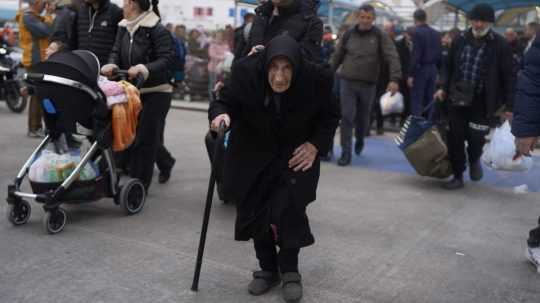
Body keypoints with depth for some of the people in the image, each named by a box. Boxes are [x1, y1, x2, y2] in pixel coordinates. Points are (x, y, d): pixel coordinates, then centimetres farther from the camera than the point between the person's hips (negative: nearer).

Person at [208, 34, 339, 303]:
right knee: (255, 210, 2)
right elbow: (225, 102, -12)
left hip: (297, 152, -1)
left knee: (288, 209, -13)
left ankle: (289, 270, 12)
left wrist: (316, 145, -19)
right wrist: (221, 115, -35)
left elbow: (330, 116, -6)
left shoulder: (316, 78, -24)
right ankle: (267, 269, 25)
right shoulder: (247, 72, -26)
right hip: (253, 152, 2)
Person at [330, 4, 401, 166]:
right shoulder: (348, 34, 3)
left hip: (368, 85, 0)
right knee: (347, 117, -7)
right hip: (347, 82, 0)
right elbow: (337, 56, 11)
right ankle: (346, 153, -1)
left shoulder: (380, 36, -3)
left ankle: (360, 141, 42)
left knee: (363, 118, 14)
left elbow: (392, 57, -10)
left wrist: (394, 79, -23)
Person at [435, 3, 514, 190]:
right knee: (455, 139, 4)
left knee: (476, 137, -2)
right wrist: (444, 88, 7)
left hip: (482, 103, -3)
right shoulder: (460, 40, 4)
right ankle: (458, 177, 20)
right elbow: (449, 67, 16)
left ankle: (474, 160, 34)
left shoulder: (500, 45, -5)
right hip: (458, 99, 3)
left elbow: (508, 76, -4)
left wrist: (508, 105, -7)